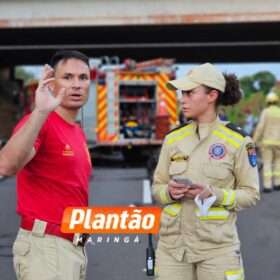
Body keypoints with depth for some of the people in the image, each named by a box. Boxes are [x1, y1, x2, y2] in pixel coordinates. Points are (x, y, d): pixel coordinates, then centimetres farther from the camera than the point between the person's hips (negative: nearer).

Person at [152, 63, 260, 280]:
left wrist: (214, 194, -16)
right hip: (173, 243, 3)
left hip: (217, 246, -3)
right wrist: (169, 192, -10)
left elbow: (251, 194, -1)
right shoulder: (173, 138, 7)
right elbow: (157, 187, 12)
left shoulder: (237, 141, -4)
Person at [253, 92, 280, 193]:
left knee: (267, 163, 1)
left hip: (266, 142, -2)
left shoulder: (265, 112, -4)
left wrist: (255, 140, -6)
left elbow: (260, 127, -11)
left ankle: (267, 185, -8)